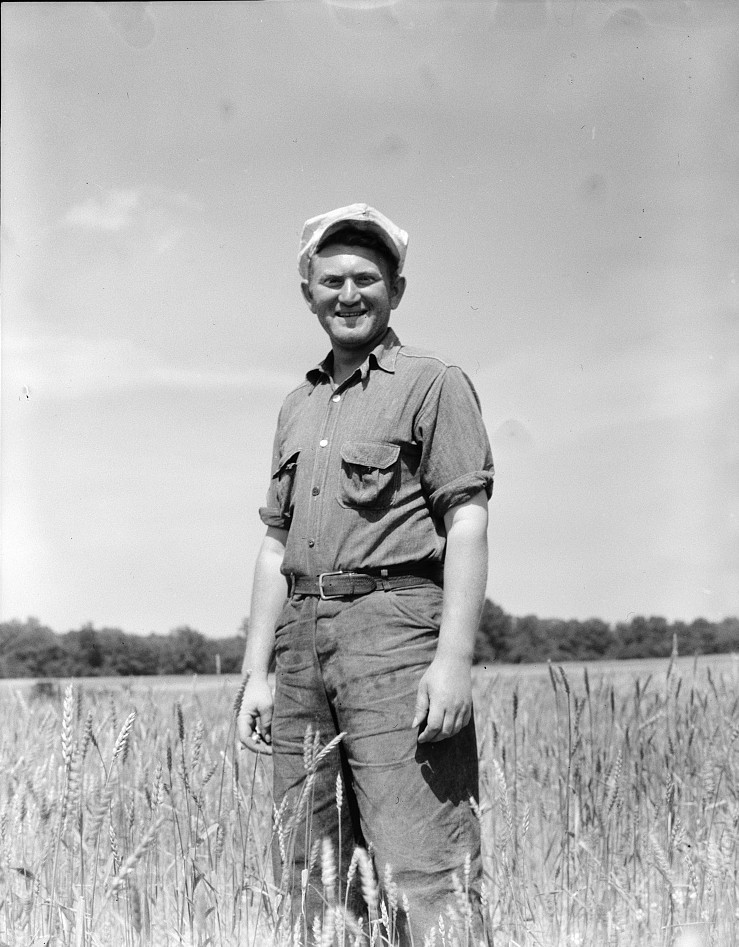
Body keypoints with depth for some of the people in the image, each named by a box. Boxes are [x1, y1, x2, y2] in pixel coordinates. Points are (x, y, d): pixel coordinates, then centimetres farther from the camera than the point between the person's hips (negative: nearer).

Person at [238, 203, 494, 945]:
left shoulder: (432, 385, 2)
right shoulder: (298, 407, 22)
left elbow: (467, 526, -7)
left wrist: (454, 660, -18)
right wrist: (257, 673, 13)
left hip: (396, 624, -7)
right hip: (304, 641, 7)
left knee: (424, 871, -11)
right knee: (306, 879, 8)